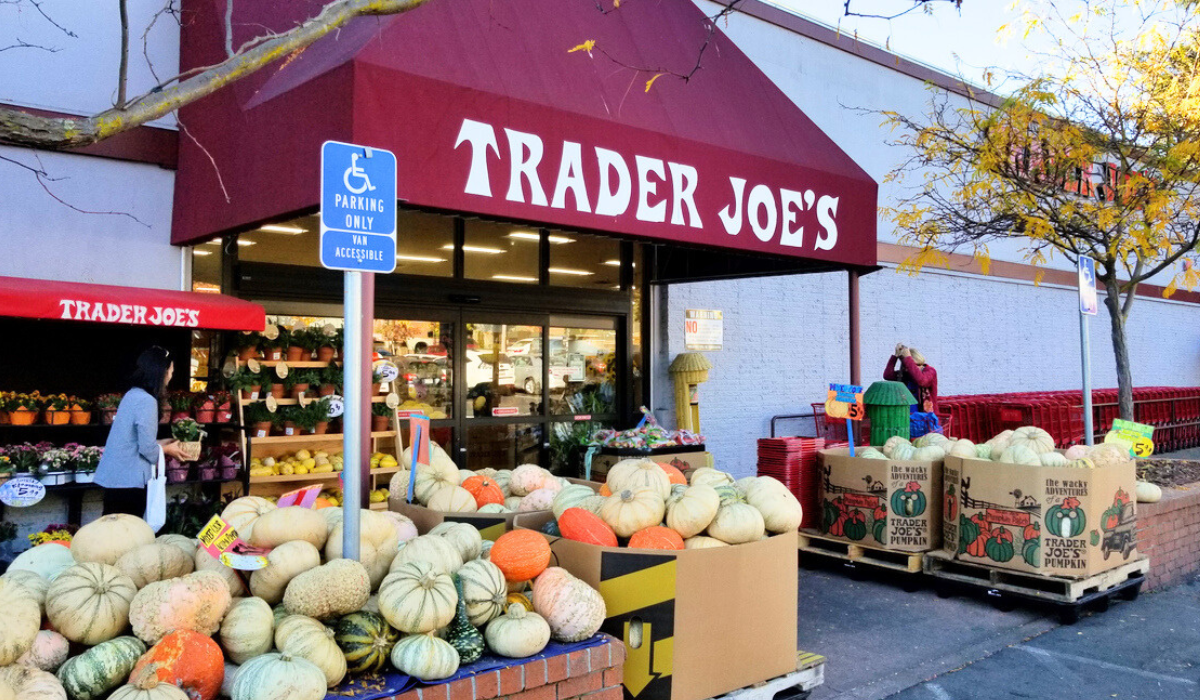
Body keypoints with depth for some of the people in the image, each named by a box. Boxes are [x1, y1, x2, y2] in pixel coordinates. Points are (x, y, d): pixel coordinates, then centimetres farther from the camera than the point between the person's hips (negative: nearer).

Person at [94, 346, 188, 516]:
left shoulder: (133, 394, 11)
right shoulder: (146, 400, -18)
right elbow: (147, 448, -18)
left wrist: (162, 443, 18)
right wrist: (167, 449, 0)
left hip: (115, 476, 9)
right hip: (128, 480, -9)